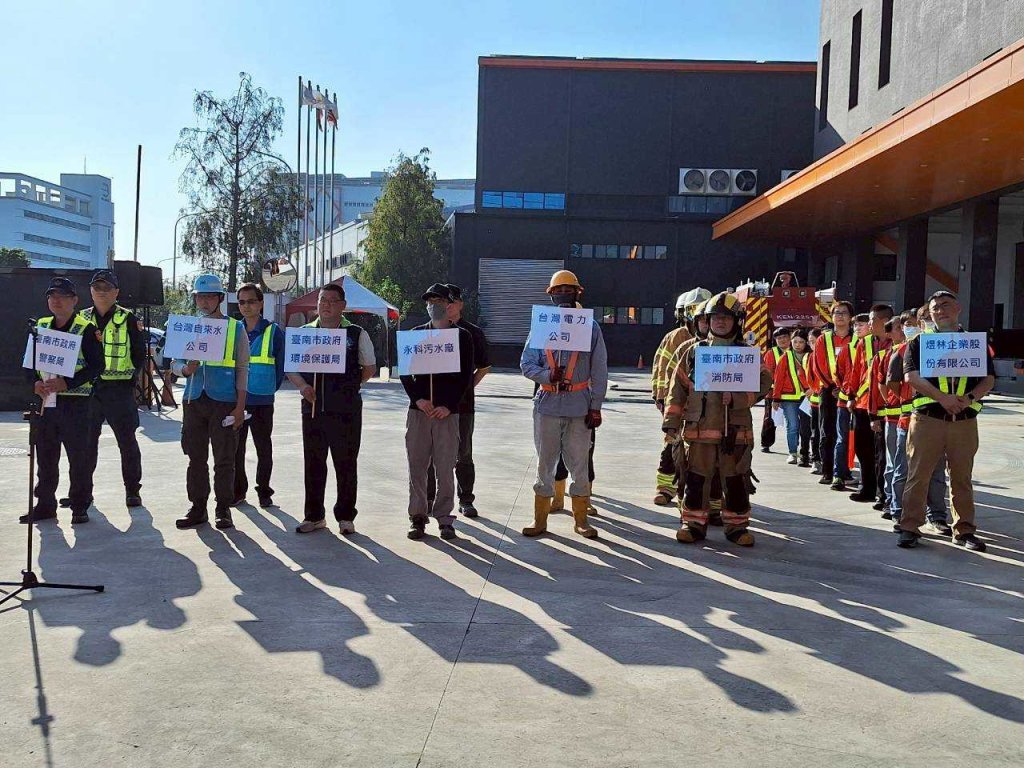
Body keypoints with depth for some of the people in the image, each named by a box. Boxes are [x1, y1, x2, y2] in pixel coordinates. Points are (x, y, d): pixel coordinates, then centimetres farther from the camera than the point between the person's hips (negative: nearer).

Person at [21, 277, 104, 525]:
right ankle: (45, 504, 22)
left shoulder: (86, 329, -6)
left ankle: (79, 507, 11)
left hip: (75, 402, -5)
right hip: (45, 401, 6)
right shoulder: (41, 326, 12)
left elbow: (97, 366, -10)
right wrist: (36, 383, -4)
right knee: (45, 457, 12)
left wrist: (67, 383, -20)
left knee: (79, 457, 0)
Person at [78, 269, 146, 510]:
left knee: (127, 441, 2)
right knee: (85, 441, 9)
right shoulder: (82, 318, 10)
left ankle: (132, 490, 10)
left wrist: (130, 375, -5)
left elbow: (140, 354, 3)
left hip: (119, 390, -3)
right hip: (88, 389, 3)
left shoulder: (128, 319, 0)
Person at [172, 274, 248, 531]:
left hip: (224, 402, -3)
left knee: (224, 459, 1)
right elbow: (175, 362, 14)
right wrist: (185, 369, -11)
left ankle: (223, 510, 11)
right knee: (196, 458, 8)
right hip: (194, 401, 3)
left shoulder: (235, 328, 2)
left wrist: (240, 406, -6)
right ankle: (197, 508, 17)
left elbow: (242, 369, 0)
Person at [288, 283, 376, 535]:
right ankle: (314, 515, 21)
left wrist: (349, 386, -1)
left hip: (346, 409, -2)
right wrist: (302, 385, -5)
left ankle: (345, 516, 16)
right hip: (312, 407, 3)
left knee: (346, 464, 4)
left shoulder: (357, 334, 3)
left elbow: (369, 369, 9)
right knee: (313, 463, 9)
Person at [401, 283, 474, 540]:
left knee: (445, 468, -1)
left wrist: (449, 406, -9)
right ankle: (417, 517, 12)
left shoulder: (462, 336, 5)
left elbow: (466, 375, 1)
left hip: (447, 411, -2)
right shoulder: (416, 334, 11)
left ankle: (444, 519, 8)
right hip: (418, 410, 2)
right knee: (417, 466, 3)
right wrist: (418, 399, -7)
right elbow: (404, 372, 8)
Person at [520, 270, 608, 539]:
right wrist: (547, 375, -17)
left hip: (579, 406, -1)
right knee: (545, 463, 8)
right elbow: (526, 363, 2)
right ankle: (540, 519, 17)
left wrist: (596, 406, -2)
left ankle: (580, 519, 18)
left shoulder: (590, 327, 3)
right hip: (547, 403, 1)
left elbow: (599, 371, 3)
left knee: (579, 464, 6)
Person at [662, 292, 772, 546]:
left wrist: (737, 397, -16)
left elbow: (763, 383, 0)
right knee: (696, 477, 3)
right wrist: (672, 420, 4)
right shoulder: (695, 351, 9)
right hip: (700, 427, 1)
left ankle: (737, 525, 18)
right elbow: (679, 387, 9)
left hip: (735, 428, 0)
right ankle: (694, 523, 15)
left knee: (735, 479, 6)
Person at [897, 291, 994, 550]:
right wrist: (943, 398, -17)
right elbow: (911, 376, -5)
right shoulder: (919, 342, 7)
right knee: (918, 475, -2)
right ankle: (910, 527, 6)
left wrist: (969, 398, -12)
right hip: (927, 418, -2)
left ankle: (964, 531, 19)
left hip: (965, 420, 2)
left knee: (962, 477, 9)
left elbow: (988, 380, 8)